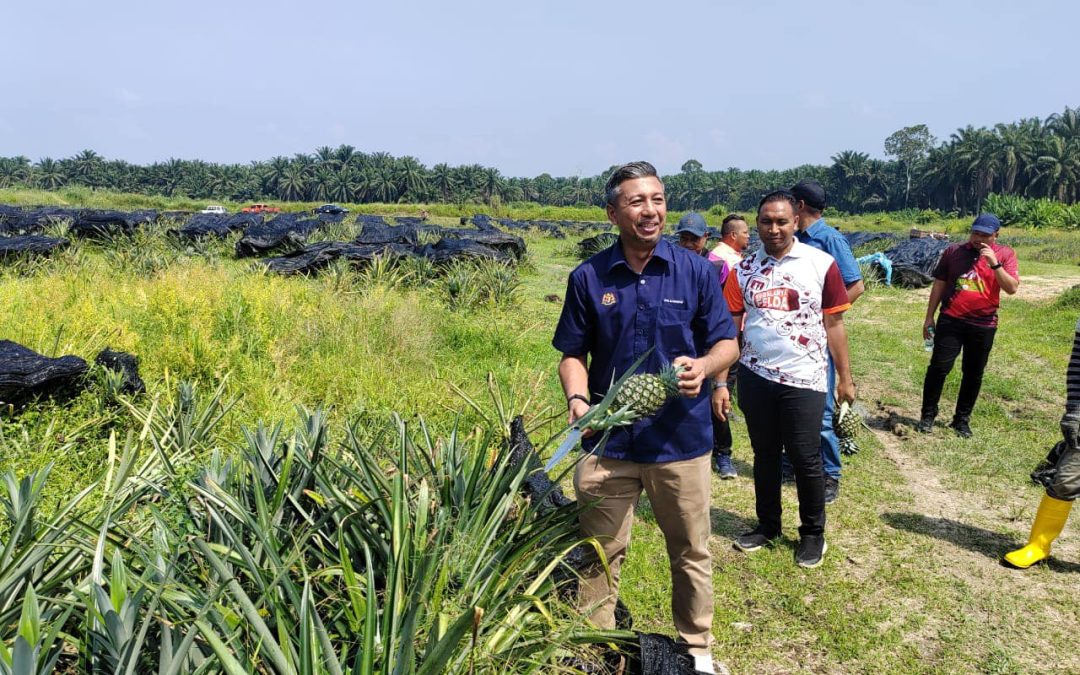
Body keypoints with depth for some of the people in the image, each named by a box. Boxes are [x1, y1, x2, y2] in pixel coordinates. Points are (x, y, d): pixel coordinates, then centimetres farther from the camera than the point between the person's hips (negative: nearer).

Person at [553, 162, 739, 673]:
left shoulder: (695, 270, -2)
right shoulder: (588, 278, -1)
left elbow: (727, 343, 2)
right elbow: (573, 354, 4)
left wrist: (704, 365, -20)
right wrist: (577, 397, -15)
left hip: (682, 438, 0)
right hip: (608, 440, 0)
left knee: (691, 553, 16)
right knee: (600, 553, 11)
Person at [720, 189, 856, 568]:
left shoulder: (821, 264, -5)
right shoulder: (744, 270, 2)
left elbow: (834, 324, -1)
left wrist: (845, 378, 0)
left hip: (804, 380, -3)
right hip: (755, 377, 3)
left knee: (806, 459, 6)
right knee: (765, 455, 16)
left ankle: (813, 533, 26)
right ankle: (767, 525, 33)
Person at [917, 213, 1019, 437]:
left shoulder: (1005, 254, 2)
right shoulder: (954, 251, 4)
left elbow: (1012, 288, -9)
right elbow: (939, 284, 8)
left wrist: (995, 264, -20)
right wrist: (929, 317, 7)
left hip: (983, 325, 0)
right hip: (951, 320, 0)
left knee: (973, 373, 9)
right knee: (939, 366, -5)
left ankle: (962, 419, 22)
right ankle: (928, 415, 7)